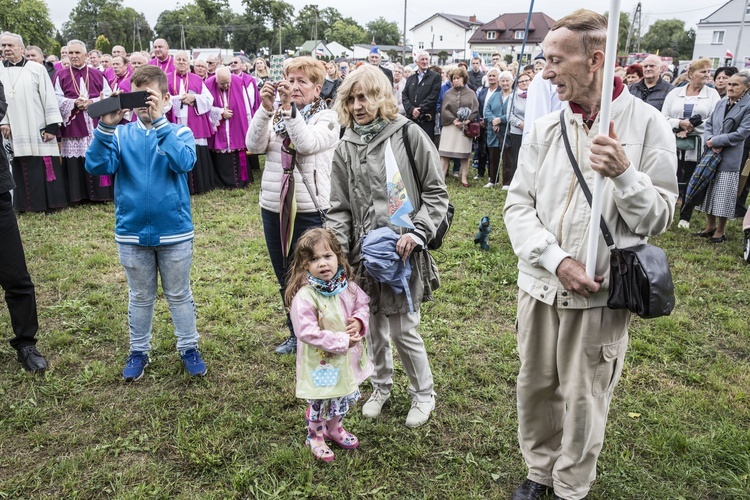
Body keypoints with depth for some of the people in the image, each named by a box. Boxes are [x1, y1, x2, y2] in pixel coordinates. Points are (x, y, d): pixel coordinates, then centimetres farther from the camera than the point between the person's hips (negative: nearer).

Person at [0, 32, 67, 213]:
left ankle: (50, 202, 9)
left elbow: (49, 98, -3)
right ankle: (27, 204, 16)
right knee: (22, 169, 7)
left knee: (45, 167, -1)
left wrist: (52, 126, -8)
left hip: (38, 129, -3)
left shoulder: (37, 69, -1)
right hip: (15, 132, 3)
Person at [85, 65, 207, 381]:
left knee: (179, 295, 13)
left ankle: (188, 348, 28)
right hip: (132, 233, 2)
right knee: (140, 296, 16)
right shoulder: (122, 135, 1)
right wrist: (105, 127, -26)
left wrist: (159, 121, -27)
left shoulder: (179, 133, -2)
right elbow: (97, 166, -13)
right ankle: (138, 351, 32)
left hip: (174, 232, -1)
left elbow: (184, 162, -23)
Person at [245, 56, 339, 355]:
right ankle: (296, 334, 34)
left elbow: (307, 144, -21)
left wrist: (288, 108, -26)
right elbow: (254, 145, -7)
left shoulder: (326, 118, -2)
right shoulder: (275, 115, 10)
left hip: (310, 212, -5)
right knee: (285, 279, 16)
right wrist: (266, 108, -16)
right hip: (273, 209, 5)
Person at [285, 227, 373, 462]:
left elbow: (363, 304, 6)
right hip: (320, 361, -6)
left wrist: (359, 322, -16)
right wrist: (343, 341, -28)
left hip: (347, 358, 6)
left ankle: (335, 428, 52)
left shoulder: (346, 285, -8)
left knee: (343, 397, 26)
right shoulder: (305, 296, -28)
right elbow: (308, 333, -30)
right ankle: (315, 438, 40)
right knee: (320, 403, 13)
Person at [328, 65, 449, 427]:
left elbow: (436, 192, -5)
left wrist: (417, 232, -16)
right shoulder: (345, 149, 7)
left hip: (404, 249, -4)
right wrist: (336, 247, -7)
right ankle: (381, 386, 41)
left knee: (402, 328, 1)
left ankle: (423, 393, 27)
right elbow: (340, 207, 7)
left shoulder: (408, 135, -6)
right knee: (374, 324, 17)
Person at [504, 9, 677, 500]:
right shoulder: (545, 127, 1)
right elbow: (518, 205, 0)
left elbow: (658, 217, -5)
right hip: (540, 287, 3)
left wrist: (623, 174, -24)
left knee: (583, 401, 9)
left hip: (602, 295, -3)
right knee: (535, 388, 16)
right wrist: (557, 261, -13)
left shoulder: (647, 124, -7)